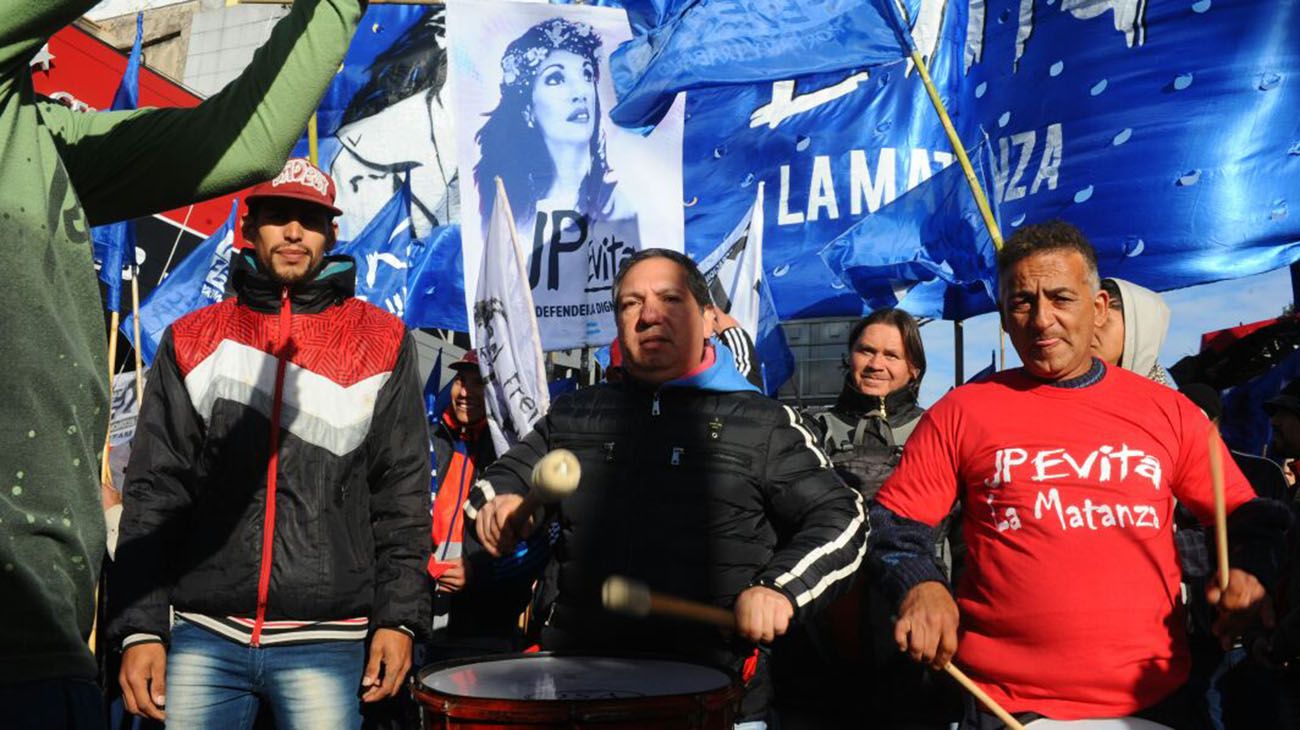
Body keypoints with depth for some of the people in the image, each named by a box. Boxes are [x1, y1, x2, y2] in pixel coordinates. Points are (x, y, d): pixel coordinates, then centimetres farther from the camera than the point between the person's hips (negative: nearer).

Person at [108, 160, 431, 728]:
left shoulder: (380, 342, 4)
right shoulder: (193, 340, 8)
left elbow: (402, 491, 2)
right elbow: (153, 492, 5)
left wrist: (398, 615, -5)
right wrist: (139, 627, -2)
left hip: (326, 640, -1)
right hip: (203, 636, 2)